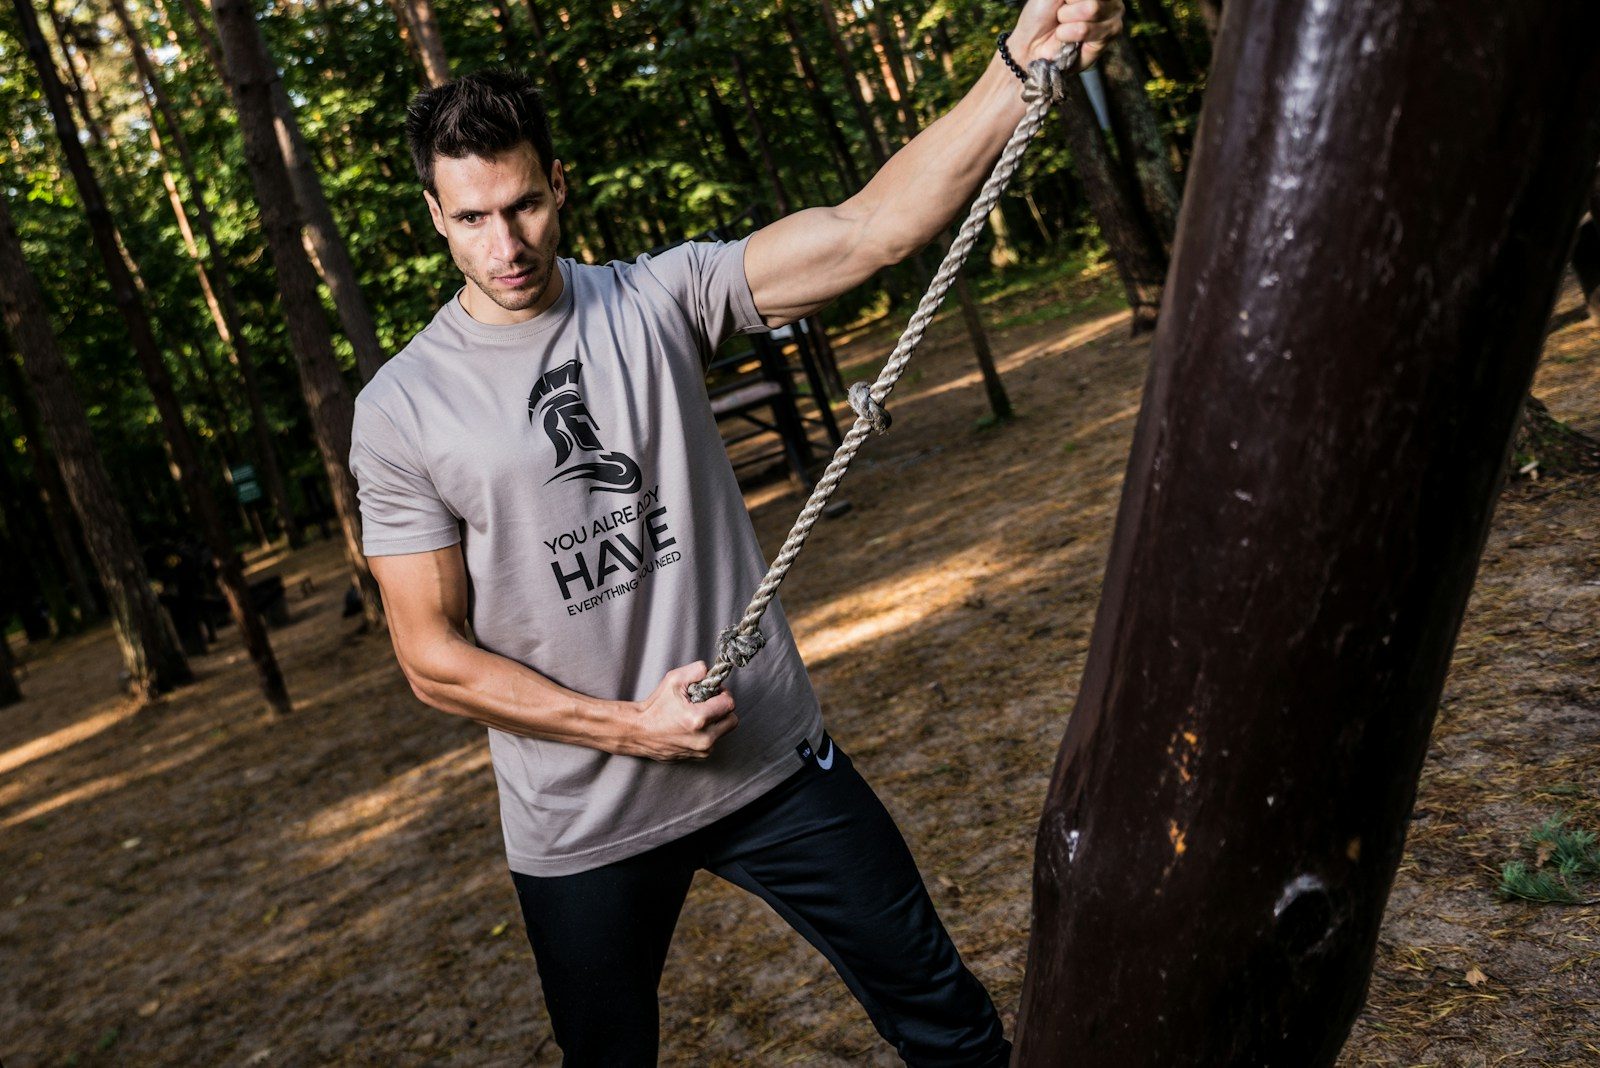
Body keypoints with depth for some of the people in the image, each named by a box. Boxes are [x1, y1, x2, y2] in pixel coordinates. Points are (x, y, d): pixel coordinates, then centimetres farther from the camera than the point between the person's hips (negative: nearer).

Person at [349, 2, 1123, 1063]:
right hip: (583, 825, 0)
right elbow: (432, 654, -7)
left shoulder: (660, 299, -4)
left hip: (775, 760, 1)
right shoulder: (401, 409, -7)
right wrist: (628, 728, -15)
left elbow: (864, 229, -17)